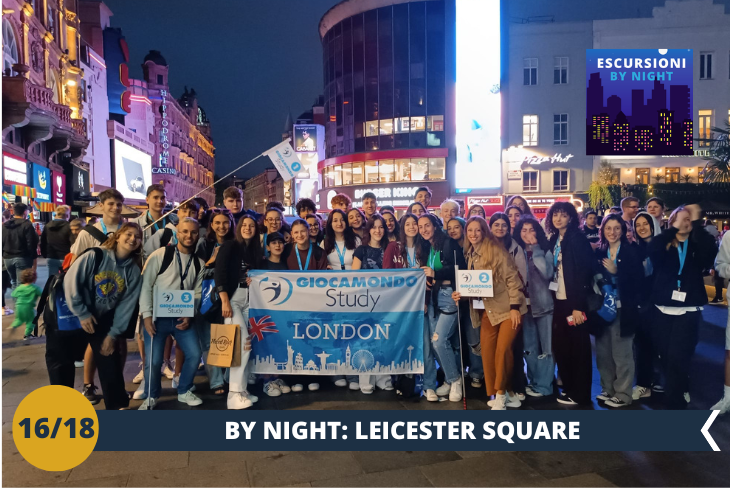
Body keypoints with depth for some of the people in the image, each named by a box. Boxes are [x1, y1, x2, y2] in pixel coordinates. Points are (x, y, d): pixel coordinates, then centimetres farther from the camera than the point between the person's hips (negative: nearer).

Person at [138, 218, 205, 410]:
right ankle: (152, 397, 25)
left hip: (182, 317, 4)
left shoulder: (199, 263, 4)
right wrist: (147, 315, -13)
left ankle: (184, 391, 23)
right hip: (157, 317, -3)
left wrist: (189, 316, -8)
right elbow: (145, 286, -9)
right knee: (153, 360, -3)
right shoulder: (160, 255, -9)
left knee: (195, 354, -2)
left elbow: (197, 293, 5)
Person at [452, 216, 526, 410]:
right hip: (488, 311, 7)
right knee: (487, 353, 5)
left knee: (503, 349, -12)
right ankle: (505, 393, 19)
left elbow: (512, 278, -12)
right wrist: (461, 294, -4)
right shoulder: (470, 255, 9)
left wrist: (514, 307, -17)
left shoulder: (495, 250, -10)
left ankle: (502, 393, 5)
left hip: (507, 308, -7)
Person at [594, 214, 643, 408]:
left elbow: (638, 280, -11)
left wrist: (616, 271, -19)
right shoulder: (600, 252, 10)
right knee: (603, 352, 10)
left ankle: (623, 394, 11)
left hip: (623, 309, -5)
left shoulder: (631, 251, -3)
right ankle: (608, 389, 25)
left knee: (621, 353, -2)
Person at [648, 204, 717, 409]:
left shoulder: (697, 245, 5)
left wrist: (696, 221, -19)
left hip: (688, 311, -1)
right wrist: (674, 228, -21)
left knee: (677, 357, -9)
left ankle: (673, 403, 1)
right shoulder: (664, 245, 5)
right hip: (663, 309, 2)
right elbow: (652, 249, -19)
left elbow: (710, 250, -19)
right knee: (666, 356, 9)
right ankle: (681, 392, 32)